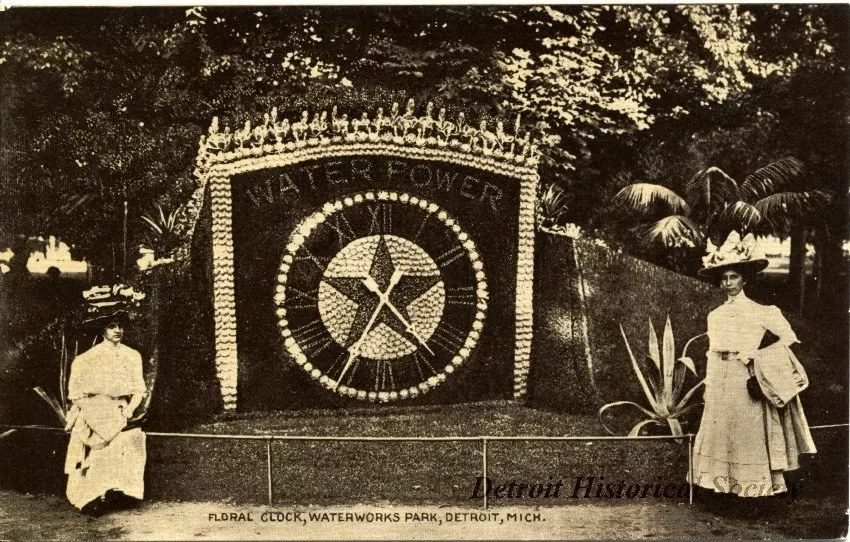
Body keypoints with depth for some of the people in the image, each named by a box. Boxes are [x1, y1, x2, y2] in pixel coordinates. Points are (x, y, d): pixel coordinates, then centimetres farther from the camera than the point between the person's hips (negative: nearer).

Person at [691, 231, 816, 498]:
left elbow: (789, 337, -5)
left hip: (745, 382, -5)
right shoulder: (714, 315, 10)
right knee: (719, 435, 5)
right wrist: (708, 390, 13)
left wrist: (755, 355, -12)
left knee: (747, 434, -1)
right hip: (719, 383, 5)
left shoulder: (760, 312, -4)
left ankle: (752, 490, 6)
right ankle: (724, 484, 13)